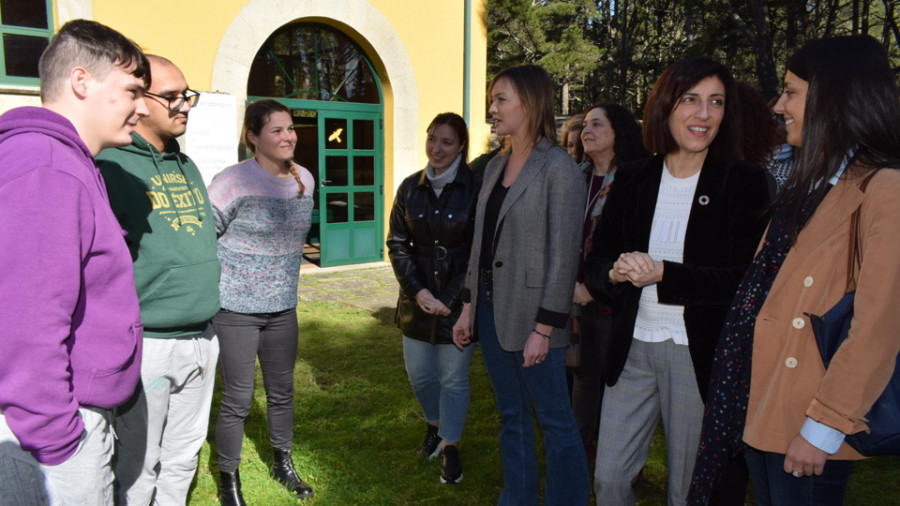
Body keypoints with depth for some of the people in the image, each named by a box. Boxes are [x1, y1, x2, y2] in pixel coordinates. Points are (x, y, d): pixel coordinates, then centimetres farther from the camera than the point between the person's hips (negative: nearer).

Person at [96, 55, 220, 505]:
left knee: (183, 457, 20)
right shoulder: (110, 165, -12)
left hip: (201, 337, 7)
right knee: (138, 468, 8)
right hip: (146, 345, -7)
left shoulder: (187, 166, 12)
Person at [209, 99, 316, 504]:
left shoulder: (304, 180, 4)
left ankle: (283, 464, 39)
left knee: (282, 391, 17)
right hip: (235, 309, -5)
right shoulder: (233, 181, -16)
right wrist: (219, 284, -9)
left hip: (283, 307, 6)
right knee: (238, 400, 4)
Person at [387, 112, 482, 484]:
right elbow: (397, 244, 4)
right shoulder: (410, 188, 3)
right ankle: (435, 425, 44)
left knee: (454, 379, 8)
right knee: (419, 374, 14)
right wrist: (418, 290, -7)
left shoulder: (475, 189, -9)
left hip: (458, 302, -4)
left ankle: (450, 447, 29)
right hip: (417, 300, 4)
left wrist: (454, 299, -13)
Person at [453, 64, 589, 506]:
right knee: (511, 417, 18)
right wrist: (468, 307, 11)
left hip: (531, 315, -7)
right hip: (491, 308, 7)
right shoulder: (495, 166, 11)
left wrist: (543, 328, -16)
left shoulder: (558, 168, -10)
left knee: (554, 420, 5)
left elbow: (563, 255, -14)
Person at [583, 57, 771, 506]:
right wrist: (615, 273, -17)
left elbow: (745, 279, -12)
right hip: (632, 349, 3)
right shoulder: (632, 179, 5)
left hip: (699, 355, -3)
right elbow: (595, 265, 6)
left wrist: (664, 275, -23)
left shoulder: (744, 183, -4)